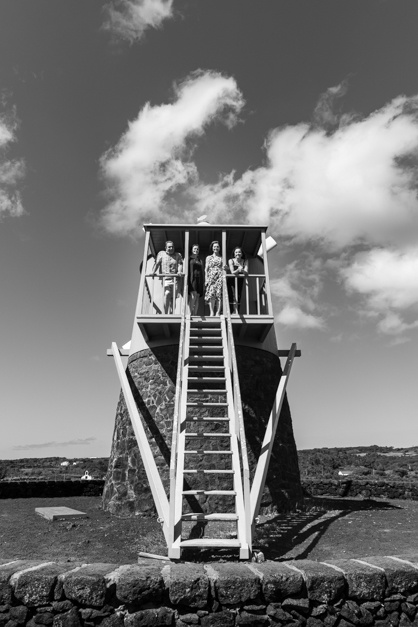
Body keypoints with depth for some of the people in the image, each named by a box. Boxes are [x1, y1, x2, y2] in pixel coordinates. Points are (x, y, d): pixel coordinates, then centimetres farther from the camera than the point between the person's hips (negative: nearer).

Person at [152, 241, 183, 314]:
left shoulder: (178, 255, 16)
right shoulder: (161, 253, 14)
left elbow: (180, 264, 1)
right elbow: (157, 263, 2)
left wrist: (179, 272, -20)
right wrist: (153, 271, -16)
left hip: (174, 278, 2)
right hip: (165, 278, -2)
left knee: (173, 298, -1)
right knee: (167, 293, -22)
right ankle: (165, 313, -18)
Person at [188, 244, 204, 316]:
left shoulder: (200, 260, 23)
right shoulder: (189, 258, 10)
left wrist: (202, 282, 11)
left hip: (199, 279, 5)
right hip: (192, 278, -5)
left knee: (197, 297, 0)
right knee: (193, 296, -19)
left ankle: (195, 314, 0)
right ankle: (191, 314, -22)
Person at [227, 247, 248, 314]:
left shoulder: (245, 261, -4)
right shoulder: (231, 261, -8)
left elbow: (246, 273, -16)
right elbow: (232, 272, -17)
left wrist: (242, 270, -38)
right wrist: (238, 270, -37)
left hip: (240, 282, 3)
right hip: (231, 281, -3)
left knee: (238, 298, 5)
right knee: (232, 298, -13)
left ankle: (236, 313, 13)